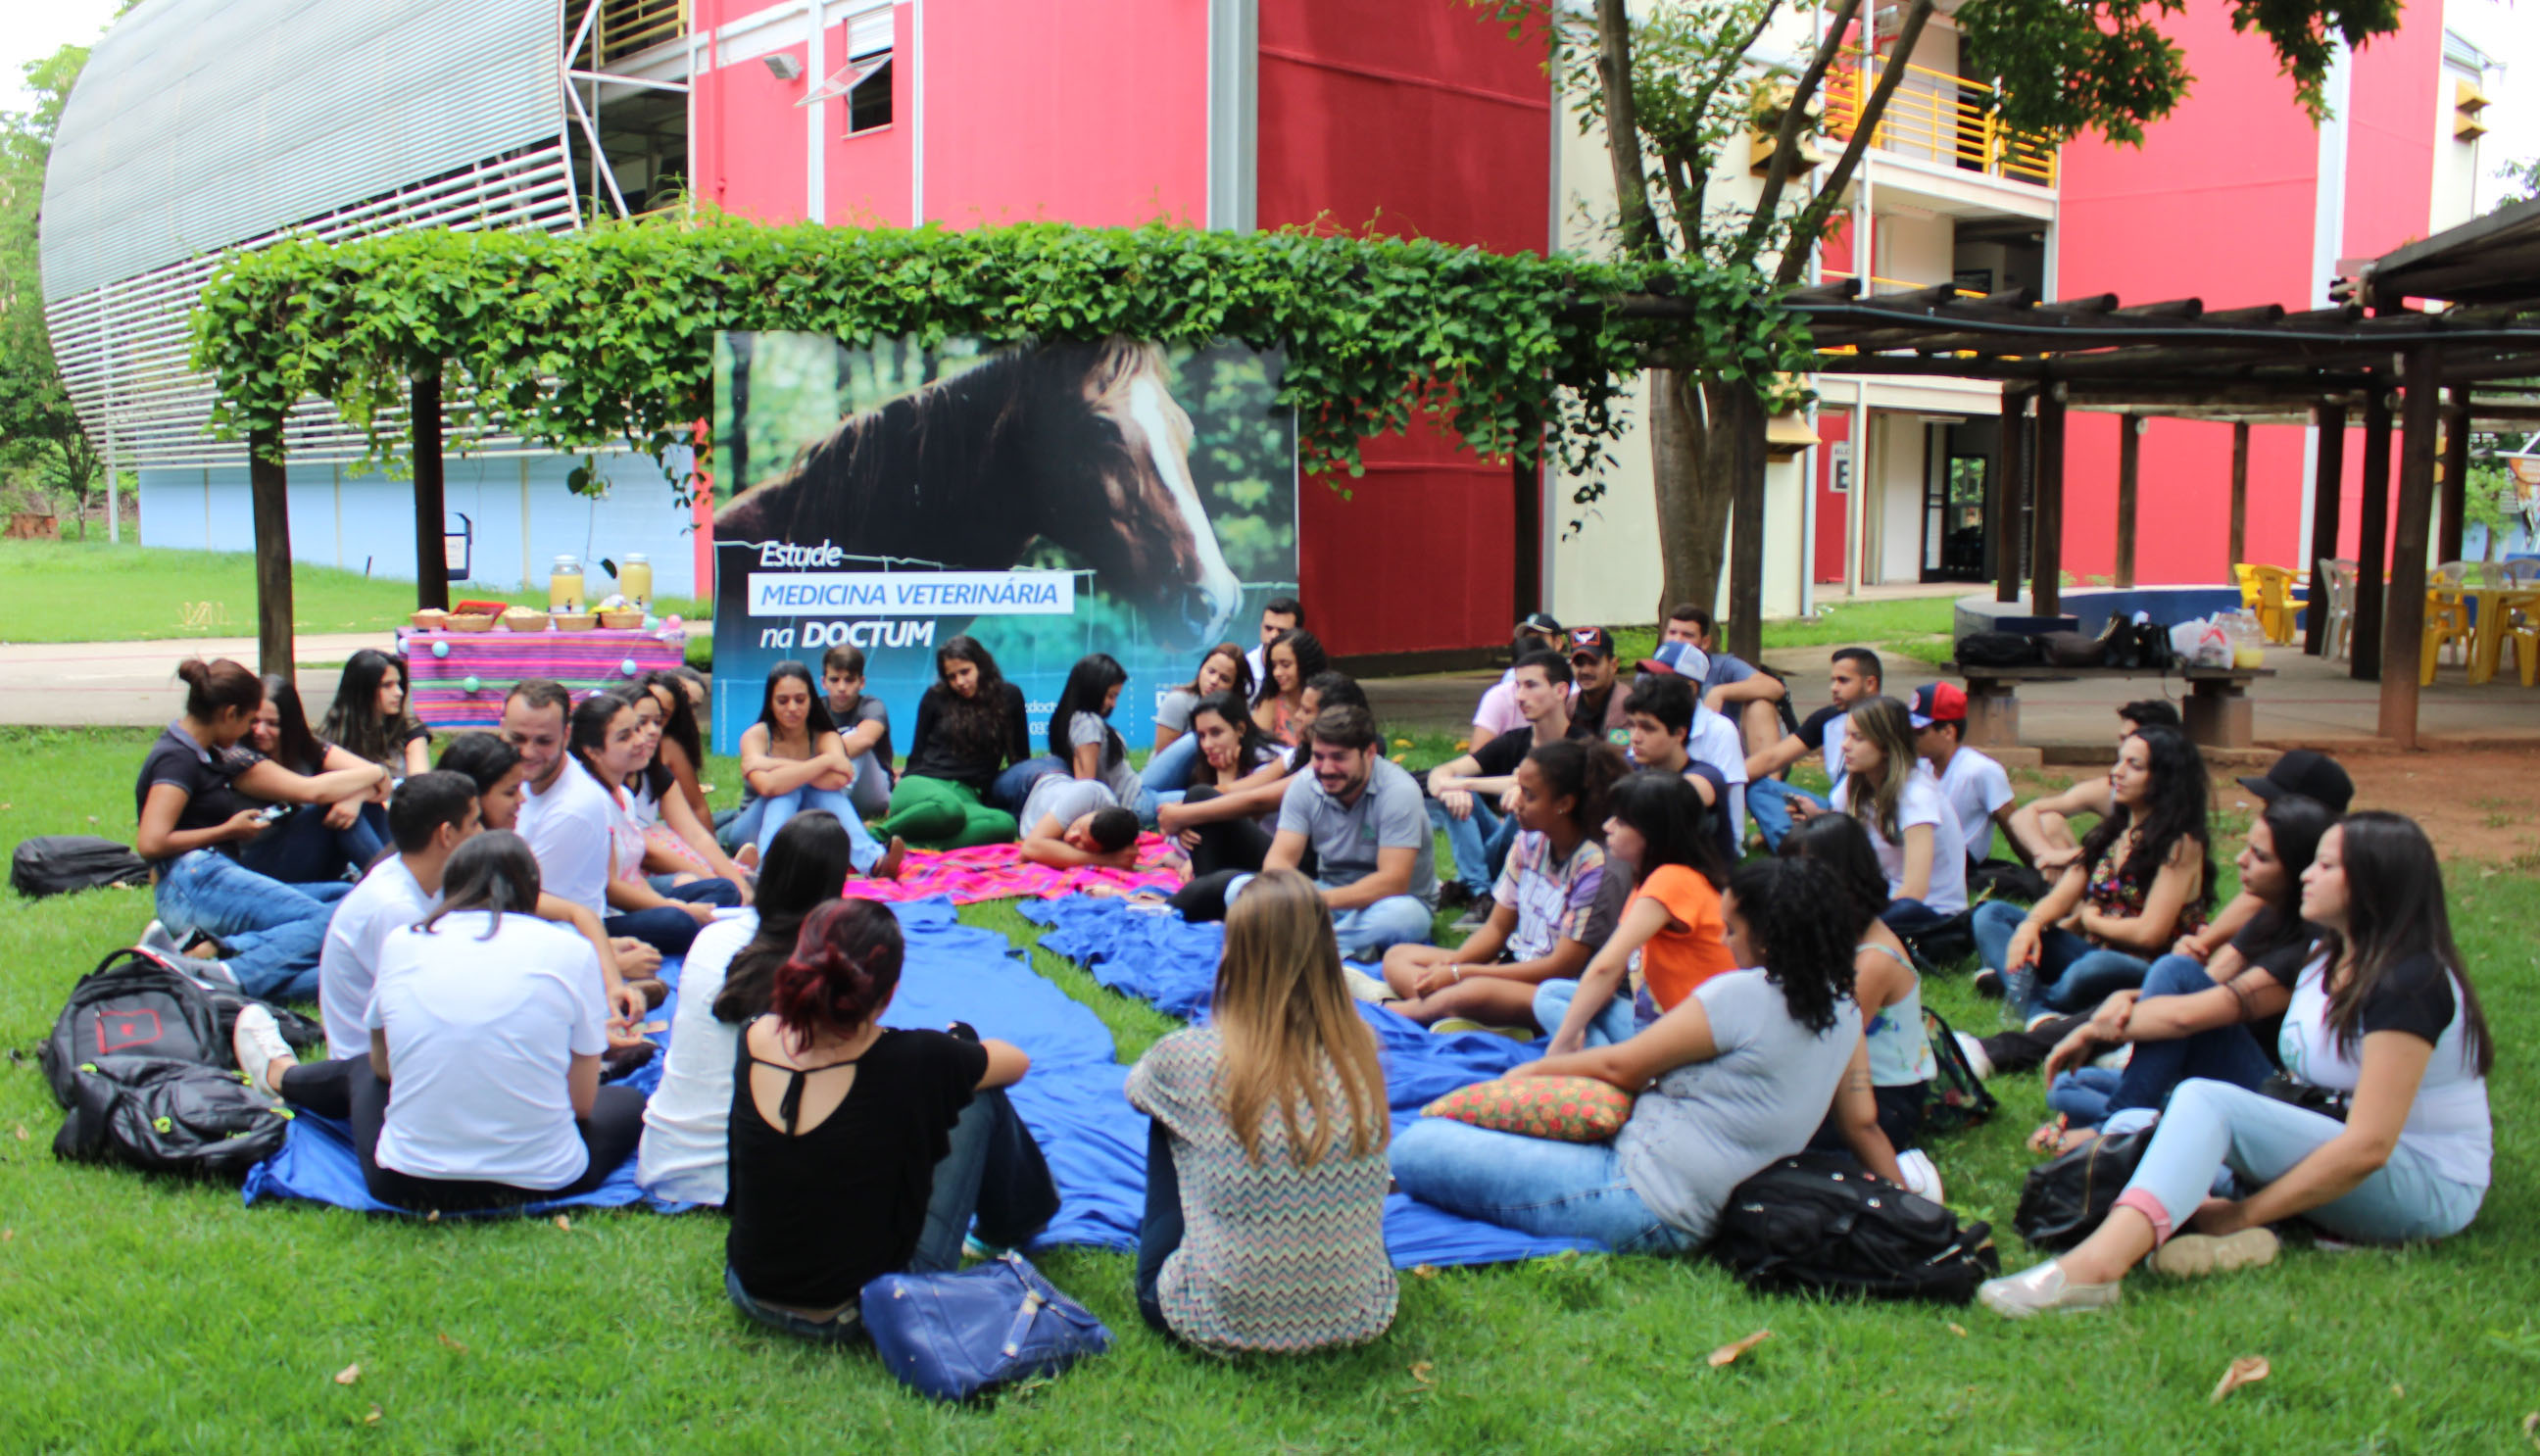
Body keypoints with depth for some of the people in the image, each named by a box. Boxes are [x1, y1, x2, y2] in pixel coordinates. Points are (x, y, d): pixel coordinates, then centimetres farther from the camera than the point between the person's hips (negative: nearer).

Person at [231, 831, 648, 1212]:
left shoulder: (399, 944, 1)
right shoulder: (570, 950, -4)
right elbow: (582, 1101, 0)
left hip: (405, 1188, 3)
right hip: (541, 1186, -2)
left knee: (363, 1071, 34)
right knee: (627, 1102, 29)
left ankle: (282, 1076, 63)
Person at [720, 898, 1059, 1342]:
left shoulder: (751, 1041, -10)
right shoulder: (911, 1062, -22)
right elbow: (1017, 1061, -1)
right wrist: (958, 1050, 19)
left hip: (749, 1292, 5)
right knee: (978, 1093, 6)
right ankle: (1018, 1219, 34)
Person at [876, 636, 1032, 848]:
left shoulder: (1008, 697, 13)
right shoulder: (936, 698, 12)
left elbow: (1020, 758, 18)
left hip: (967, 795, 2)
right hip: (923, 784, -2)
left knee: (1005, 824, -38)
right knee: (949, 808, -42)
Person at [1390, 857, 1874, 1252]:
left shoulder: (1743, 993, -18)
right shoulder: (1843, 1007, 6)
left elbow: (1622, 1067, -9)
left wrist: (1534, 1069, 5)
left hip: (1647, 1207, -11)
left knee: (1412, 1150, -16)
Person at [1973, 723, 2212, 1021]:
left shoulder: (2181, 844, -9)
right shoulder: (2111, 832, 13)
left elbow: (2150, 933, -16)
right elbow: (2061, 898, 6)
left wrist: (2088, 918, 1)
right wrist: (2032, 924, -16)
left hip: (2148, 974, -8)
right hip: (2095, 953, 8)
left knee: (2096, 967, -42)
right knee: (1991, 915, -5)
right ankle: (2041, 1016, -31)